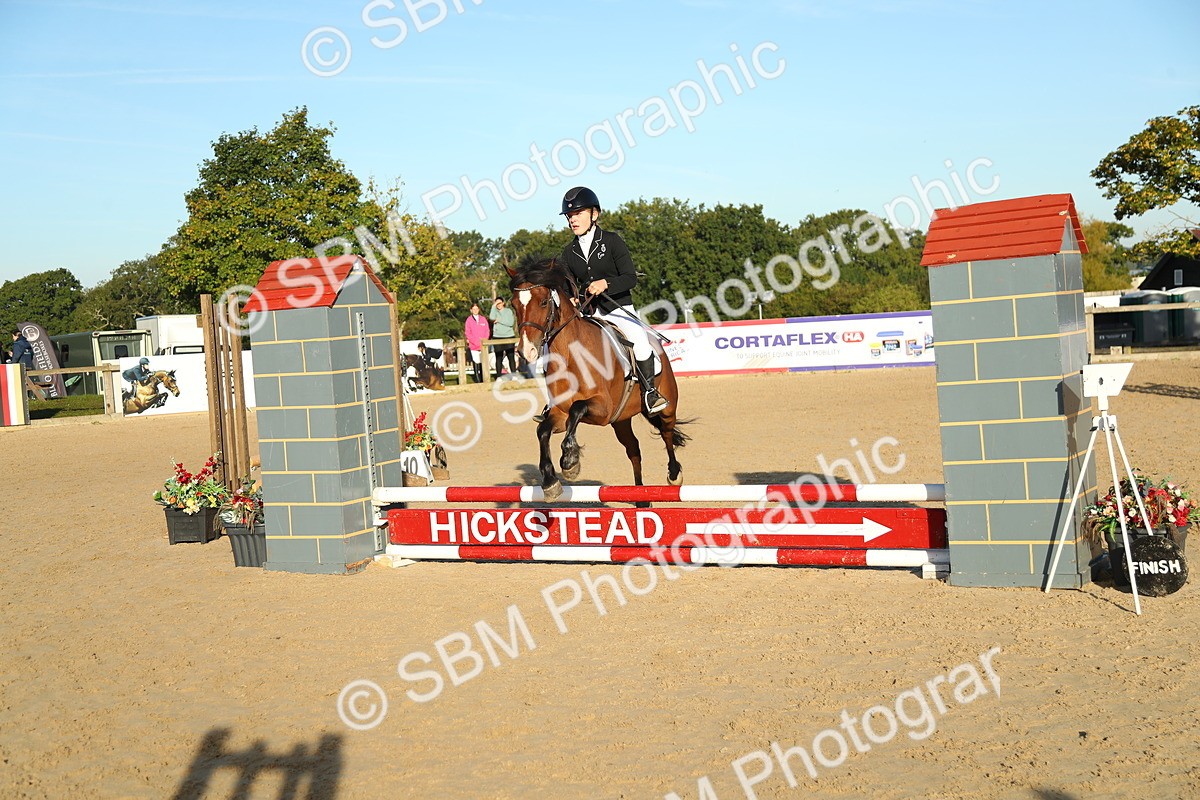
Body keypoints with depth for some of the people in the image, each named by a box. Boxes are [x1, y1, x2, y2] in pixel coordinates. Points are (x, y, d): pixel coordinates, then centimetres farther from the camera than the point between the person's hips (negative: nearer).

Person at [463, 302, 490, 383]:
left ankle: (484, 379, 5)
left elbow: (487, 331, 10)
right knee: (476, 363, -5)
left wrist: (484, 341, -6)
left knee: (483, 363, 0)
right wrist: (477, 342, -10)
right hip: (474, 346, -2)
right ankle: (478, 380, -3)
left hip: (483, 346, 2)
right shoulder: (469, 320, 3)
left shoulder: (483, 319, 11)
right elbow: (467, 333, 0)